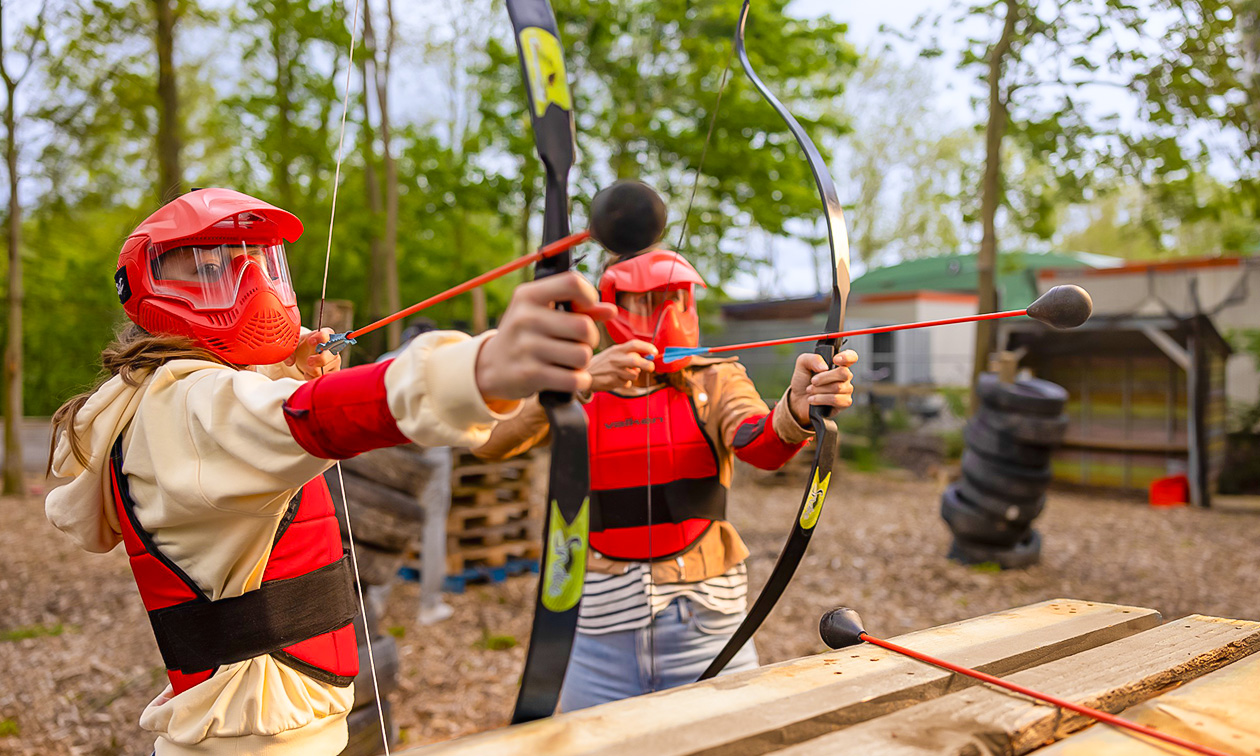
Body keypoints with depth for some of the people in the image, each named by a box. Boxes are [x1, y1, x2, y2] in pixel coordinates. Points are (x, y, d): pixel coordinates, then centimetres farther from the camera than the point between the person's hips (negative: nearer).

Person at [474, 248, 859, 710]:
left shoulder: (715, 382, 2)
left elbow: (760, 445, -19)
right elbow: (488, 442, -14)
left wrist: (797, 409, -42)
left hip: (705, 621, 0)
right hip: (601, 627, 1)